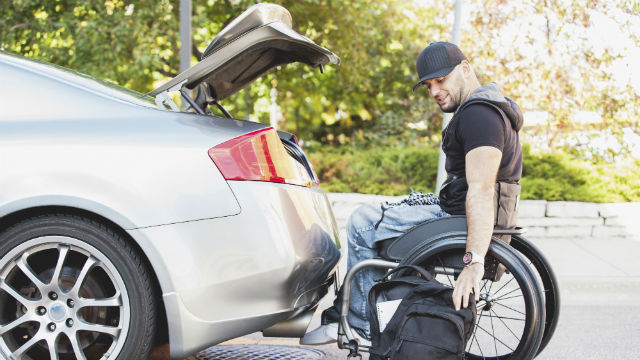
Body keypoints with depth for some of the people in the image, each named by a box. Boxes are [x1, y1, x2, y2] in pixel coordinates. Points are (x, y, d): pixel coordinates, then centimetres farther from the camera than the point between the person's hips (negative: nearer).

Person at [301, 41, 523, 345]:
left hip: (462, 217, -11)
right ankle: (343, 313, 21)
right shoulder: (490, 106, 16)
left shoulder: (478, 114, -20)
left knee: (363, 223, -6)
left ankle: (365, 324, 2)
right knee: (377, 215, 22)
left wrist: (473, 262, -38)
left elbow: (481, 191, -31)